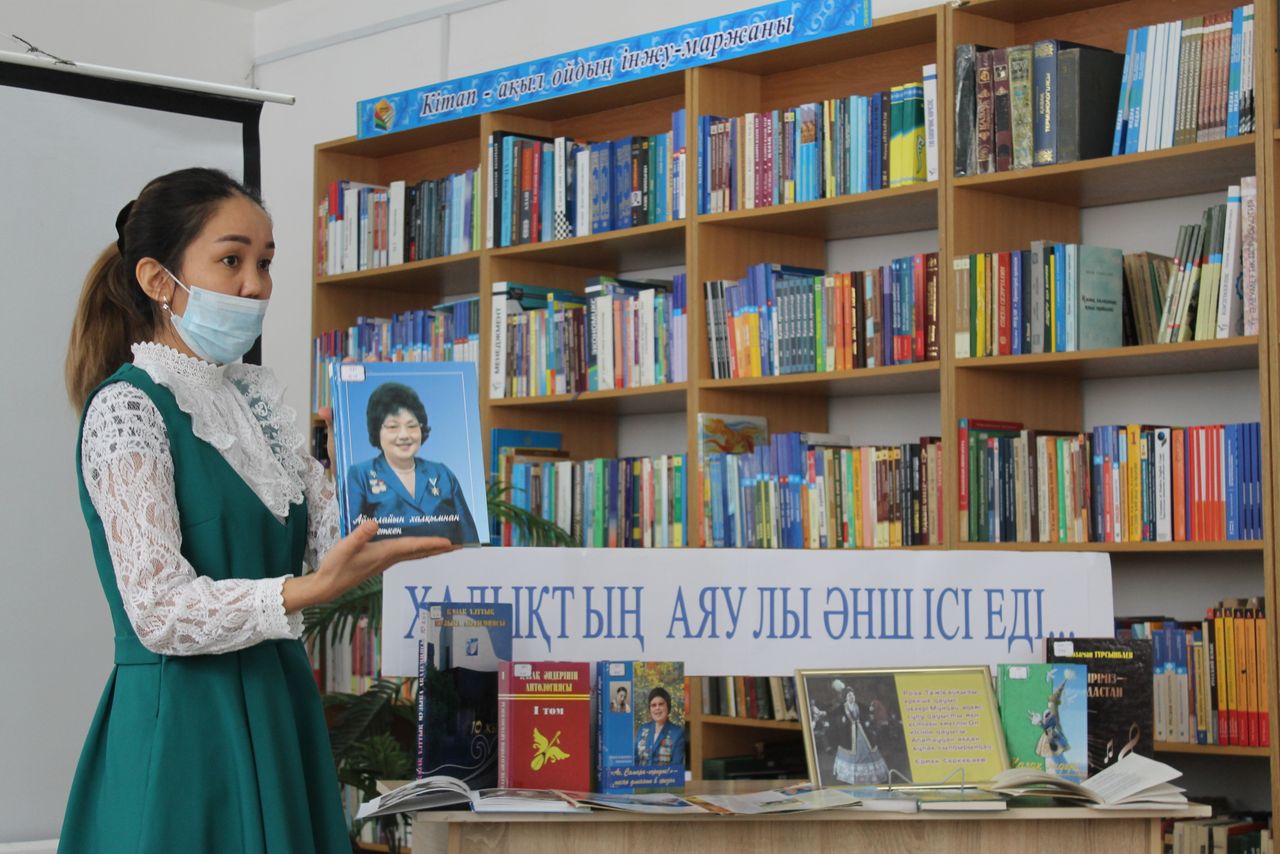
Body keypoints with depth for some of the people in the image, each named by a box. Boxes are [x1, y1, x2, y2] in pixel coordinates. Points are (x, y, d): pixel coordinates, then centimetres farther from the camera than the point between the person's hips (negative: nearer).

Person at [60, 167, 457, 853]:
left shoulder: (255, 398, 12)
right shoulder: (126, 408, -11)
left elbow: (329, 532, 6)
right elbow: (159, 610, -19)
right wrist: (315, 590, -30)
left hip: (279, 711, 7)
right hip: (184, 724, -7)